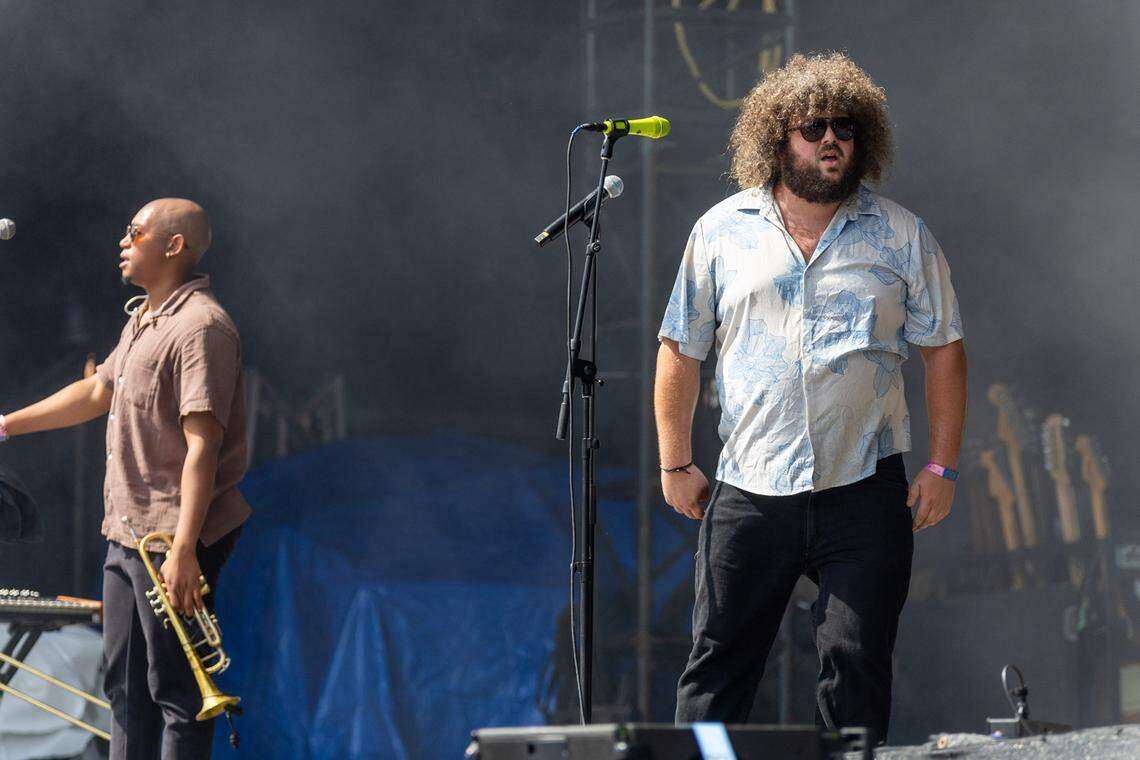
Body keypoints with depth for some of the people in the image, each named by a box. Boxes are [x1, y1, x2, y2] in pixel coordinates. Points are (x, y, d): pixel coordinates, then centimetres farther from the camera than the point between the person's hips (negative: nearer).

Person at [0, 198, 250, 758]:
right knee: (125, 686, 17)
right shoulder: (142, 321, 15)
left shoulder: (200, 327, -17)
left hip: (172, 540, -10)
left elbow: (202, 444, -24)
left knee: (175, 691, -5)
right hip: (126, 533, 10)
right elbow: (96, 393, 30)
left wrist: (184, 550, -29)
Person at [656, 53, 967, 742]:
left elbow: (944, 350, 8)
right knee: (719, 662, 1)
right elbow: (682, 350, 11)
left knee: (858, 667, -1)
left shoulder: (902, 237, 6)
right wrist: (676, 463, 7)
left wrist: (942, 465, 1)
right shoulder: (723, 232, 6)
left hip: (866, 494, 0)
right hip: (750, 491, 0)